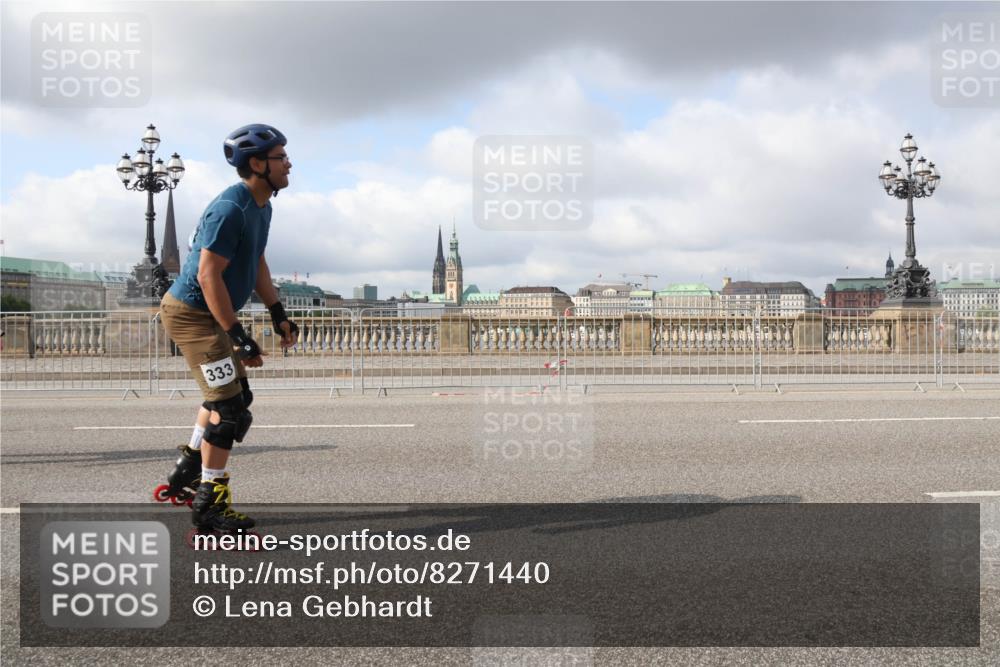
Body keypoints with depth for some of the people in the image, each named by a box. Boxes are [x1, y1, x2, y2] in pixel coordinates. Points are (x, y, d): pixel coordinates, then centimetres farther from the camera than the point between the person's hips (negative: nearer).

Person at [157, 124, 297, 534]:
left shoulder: (261, 208, 7)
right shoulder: (230, 209, -24)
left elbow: (257, 263, 18)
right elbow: (208, 277, -27)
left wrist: (278, 314, 14)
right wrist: (239, 336, -26)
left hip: (211, 314, 10)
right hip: (191, 315, -10)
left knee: (235, 396, 19)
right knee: (228, 407, -9)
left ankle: (183, 480, 33)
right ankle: (210, 507, 2)